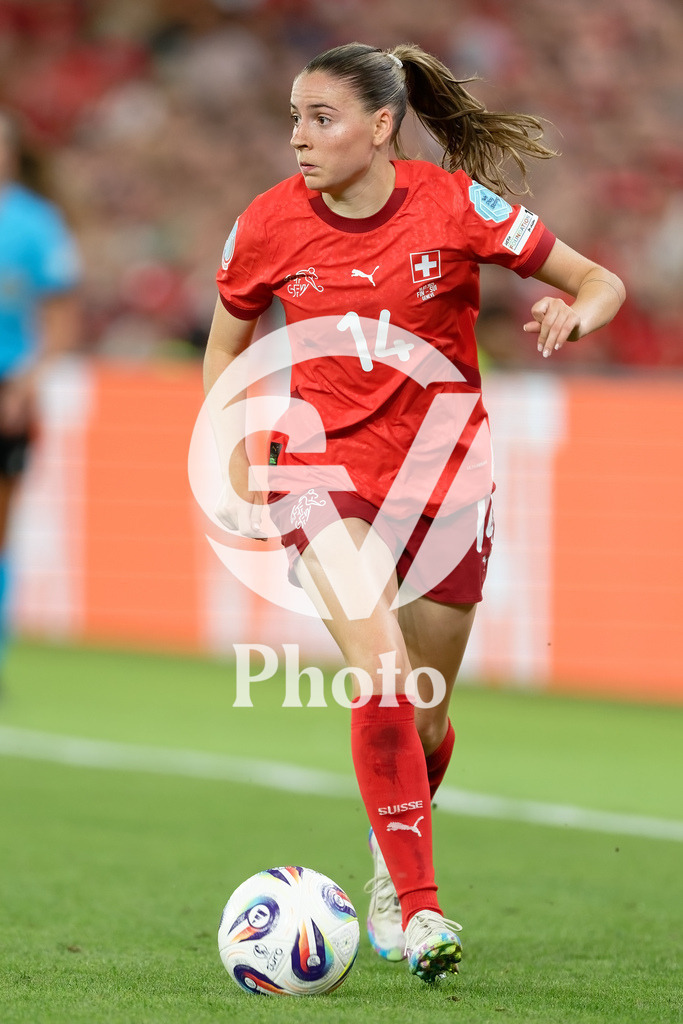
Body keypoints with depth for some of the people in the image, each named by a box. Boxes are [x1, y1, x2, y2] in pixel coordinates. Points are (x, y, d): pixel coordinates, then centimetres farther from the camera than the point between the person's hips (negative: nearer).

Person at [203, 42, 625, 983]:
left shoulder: (457, 206, -11)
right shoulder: (270, 224, -6)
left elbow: (602, 284, -4)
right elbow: (226, 342, 12)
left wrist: (571, 314, -27)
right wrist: (232, 449, -2)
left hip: (443, 473, 1)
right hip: (324, 468, -1)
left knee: (422, 720, 9)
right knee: (382, 674, -24)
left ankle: (391, 869, 39)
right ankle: (419, 906, -22)